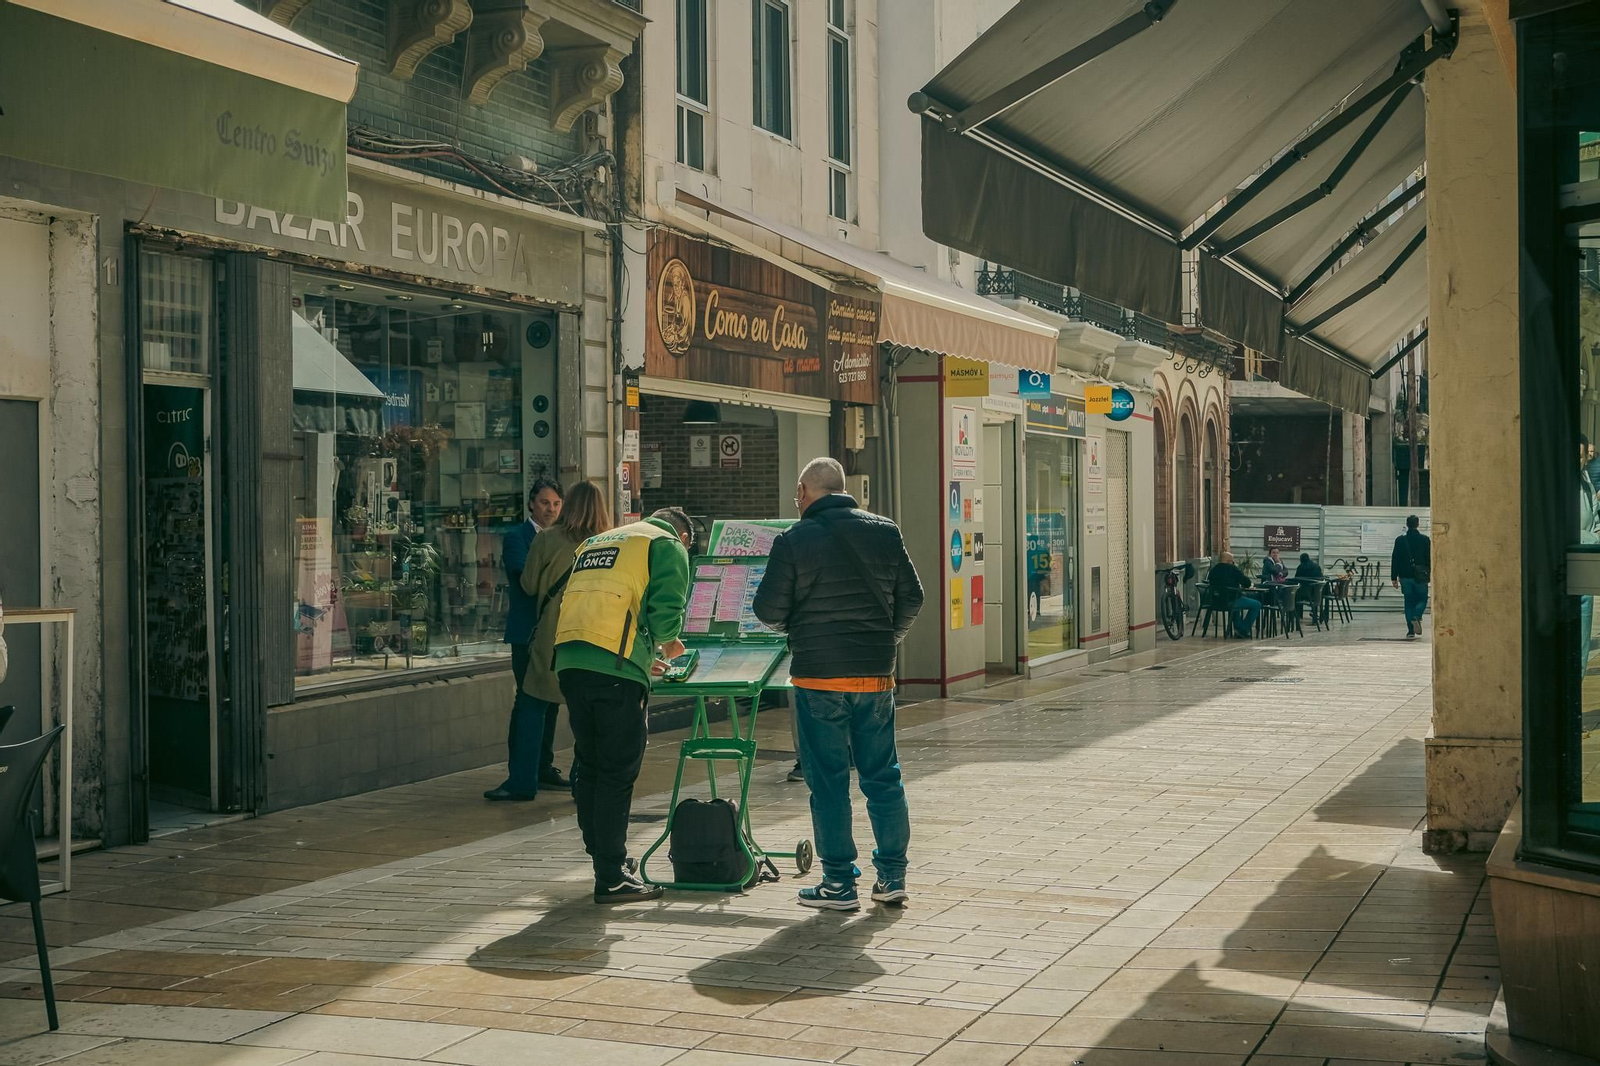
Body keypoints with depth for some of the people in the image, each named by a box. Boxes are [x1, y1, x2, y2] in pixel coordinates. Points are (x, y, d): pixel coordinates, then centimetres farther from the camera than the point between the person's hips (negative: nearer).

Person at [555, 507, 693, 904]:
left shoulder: (594, 543, 30)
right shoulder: (667, 547, 8)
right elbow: (665, 613, -7)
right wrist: (668, 644, 16)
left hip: (568, 662, 7)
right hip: (615, 670, -7)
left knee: (590, 768, 15)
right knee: (618, 772, -3)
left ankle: (605, 859, 24)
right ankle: (612, 878, -2)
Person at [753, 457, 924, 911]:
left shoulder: (793, 540, -7)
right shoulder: (885, 533, 4)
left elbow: (768, 609, -6)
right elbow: (912, 597, 7)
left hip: (818, 675, -3)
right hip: (875, 674, 4)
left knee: (828, 780, 3)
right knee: (883, 776, 12)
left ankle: (839, 883, 6)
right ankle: (892, 876, 15)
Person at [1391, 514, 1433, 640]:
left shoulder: (1400, 540, 1)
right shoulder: (1425, 540, -3)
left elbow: (1395, 560, 1)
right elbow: (1430, 559, 0)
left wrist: (1394, 578, 5)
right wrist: (1431, 574, 11)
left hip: (1405, 576, 1)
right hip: (1420, 577, -1)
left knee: (1409, 602, 8)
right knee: (1422, 599, 12)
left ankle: (1411, 631, 3)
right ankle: (1417, 617, -18)